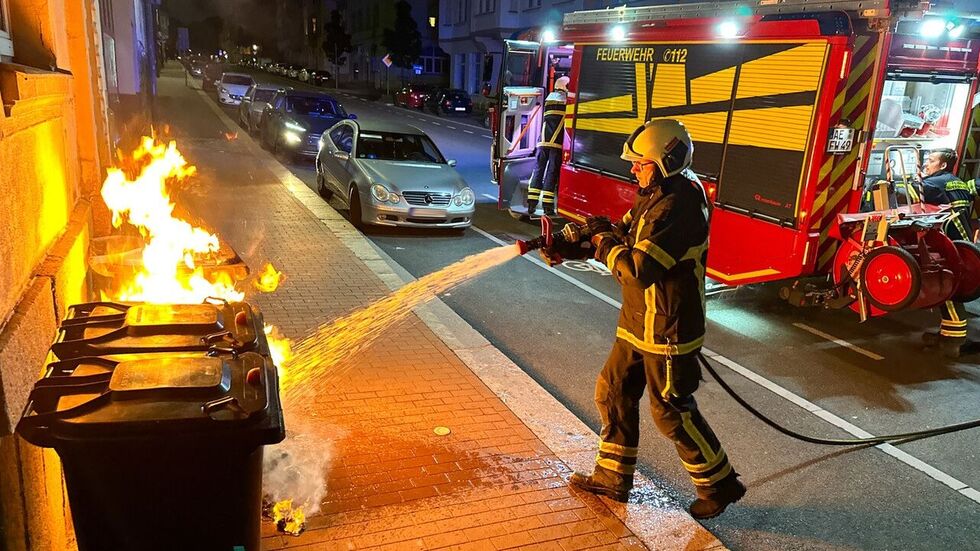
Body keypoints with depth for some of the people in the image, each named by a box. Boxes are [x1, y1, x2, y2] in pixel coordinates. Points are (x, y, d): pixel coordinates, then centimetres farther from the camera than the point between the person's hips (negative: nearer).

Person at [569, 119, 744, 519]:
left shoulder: (678, 208, -25)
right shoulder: (658, 196, 8)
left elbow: (639, 270, -30)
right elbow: (635, 238, 14)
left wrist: (606, 246, -14)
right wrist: (608, 229, -6)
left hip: (667, 329, -10)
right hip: (639, 322, 10)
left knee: (672, 412, 4)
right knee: (613, 393, 15)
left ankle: (719, 484, 26)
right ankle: (612, 477, 30)